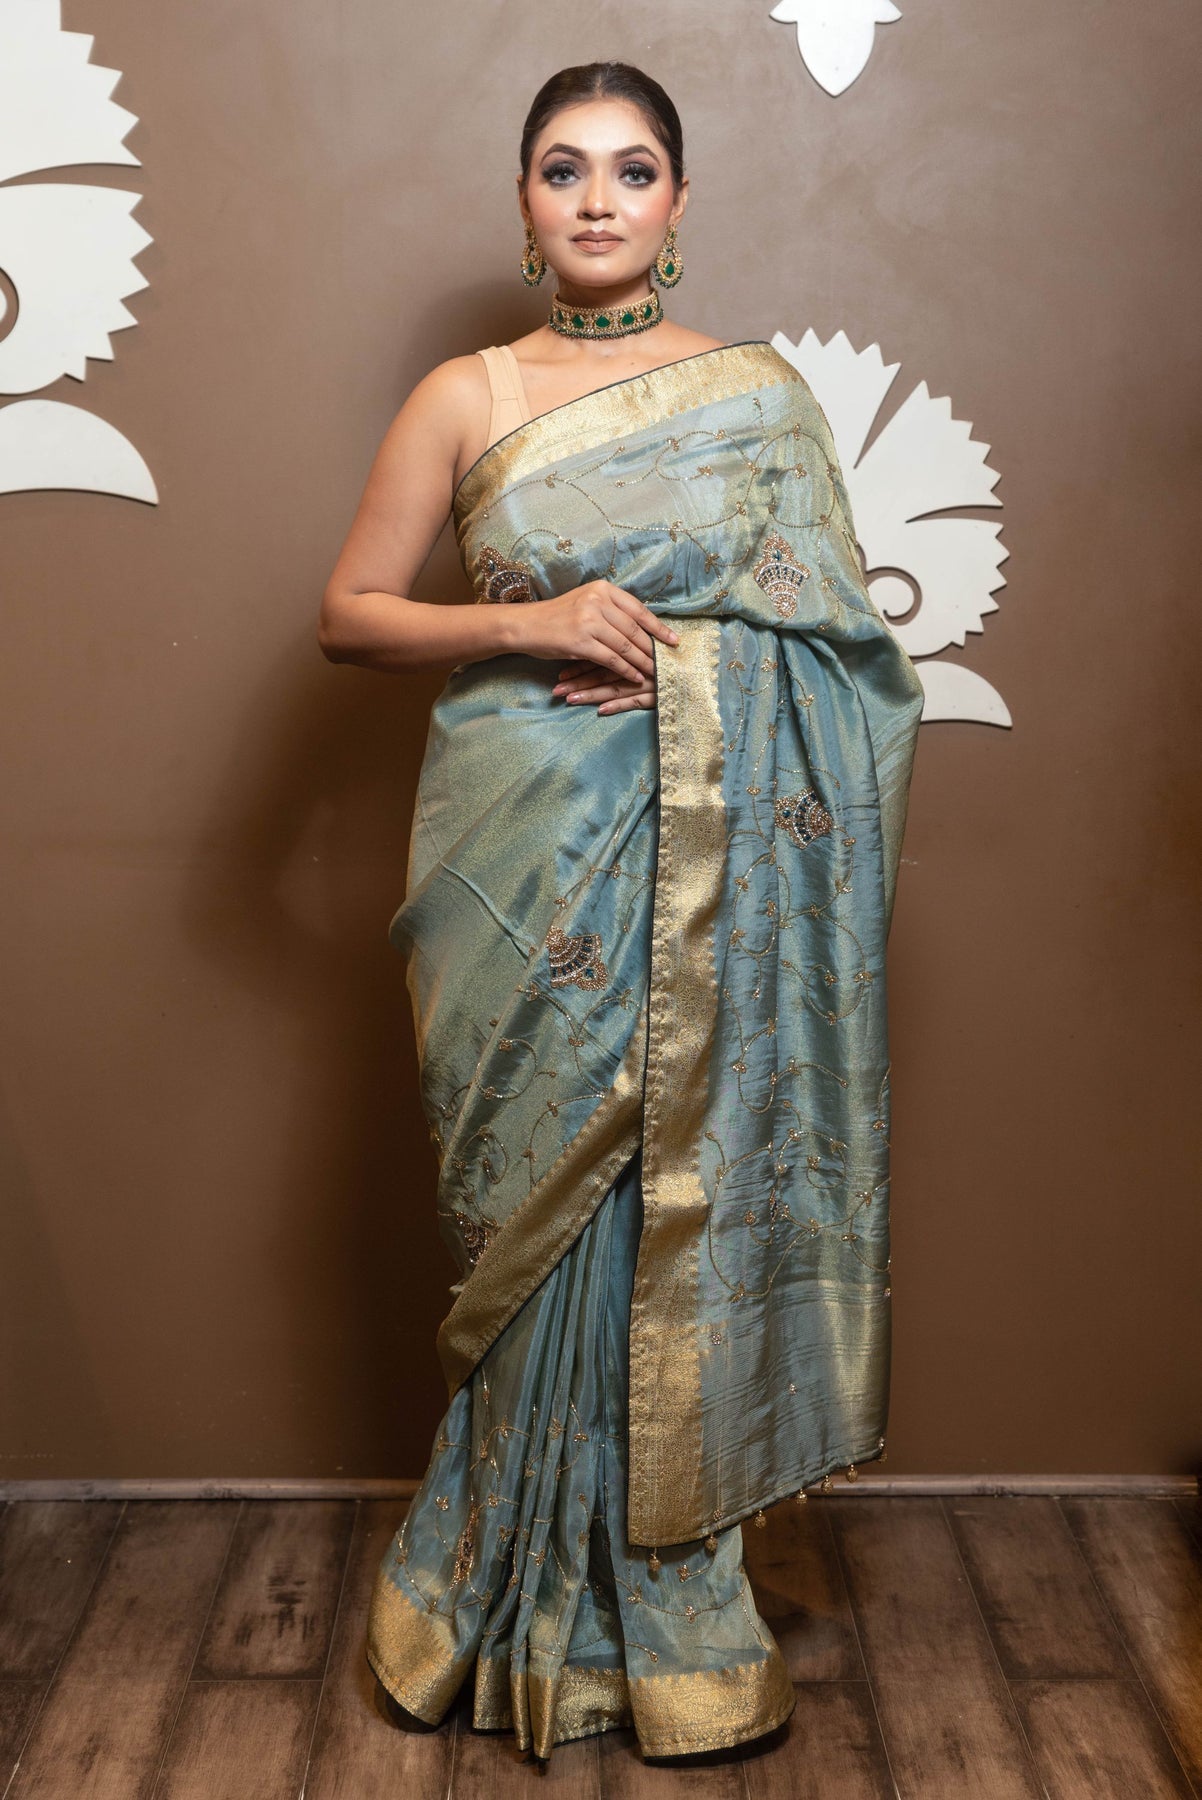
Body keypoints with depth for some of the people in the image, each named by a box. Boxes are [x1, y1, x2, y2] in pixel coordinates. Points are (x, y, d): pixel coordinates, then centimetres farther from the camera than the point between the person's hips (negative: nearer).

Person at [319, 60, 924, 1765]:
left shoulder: (762, 389, 9)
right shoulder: (465, 398, 6)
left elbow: (837, 626, 9)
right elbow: (349, 614, 4)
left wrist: (685, 664, -9)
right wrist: (530, 623, -12)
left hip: (714, 858, 1)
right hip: (528, 855, 0)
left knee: (691, 1192, 3)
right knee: (547, 1205, 4)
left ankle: (652, 1576, 25)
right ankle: (553, 1601, 25)